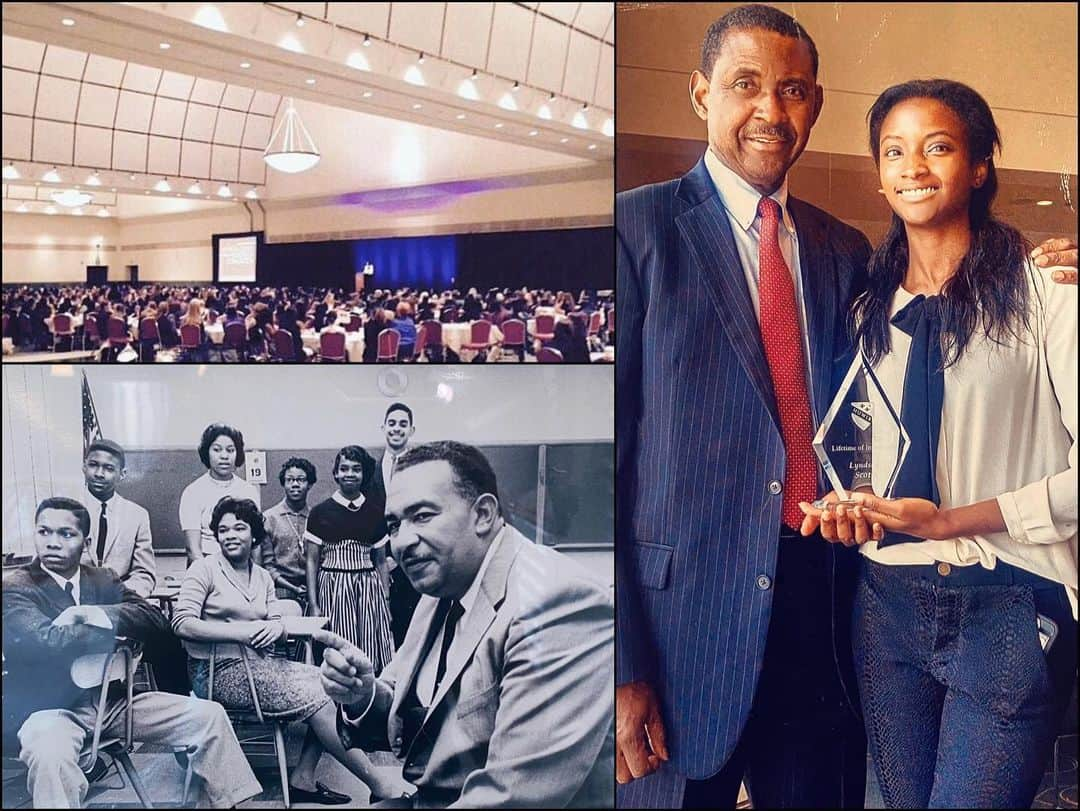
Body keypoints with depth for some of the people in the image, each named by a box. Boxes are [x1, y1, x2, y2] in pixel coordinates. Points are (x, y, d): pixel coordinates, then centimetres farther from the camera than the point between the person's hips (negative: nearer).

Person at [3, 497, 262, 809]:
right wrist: (115, 626, -10)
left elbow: (154, 619, -2)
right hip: (50, 710, -6)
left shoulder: (102, 580, 11)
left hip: (110, 700, 6)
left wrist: (94, 614, -16)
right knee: (50, 756, -41)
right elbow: (48, 641, -24)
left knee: (209, 715, -4)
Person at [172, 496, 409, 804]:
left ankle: (303, 779, -8)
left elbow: (276, 622, 12)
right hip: (219, 671, -7)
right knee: (315, 697, -18)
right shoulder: (205, 568, -4)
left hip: (257, 663, 7)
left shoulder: (262, 577, 15)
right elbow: (182, 623, -14)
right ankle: (379, 785, -12)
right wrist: (242, 632, -22)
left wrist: (277, 628, -14)